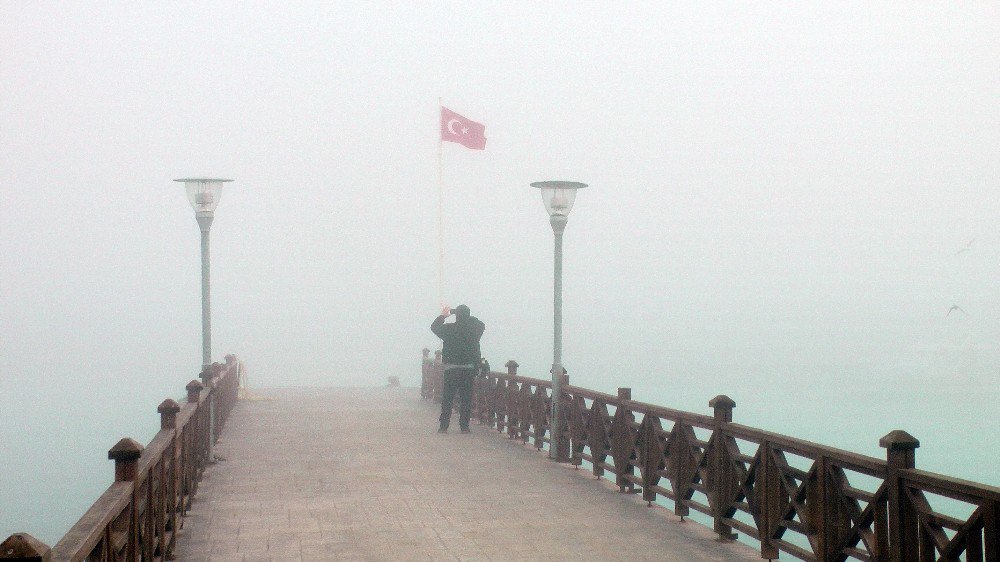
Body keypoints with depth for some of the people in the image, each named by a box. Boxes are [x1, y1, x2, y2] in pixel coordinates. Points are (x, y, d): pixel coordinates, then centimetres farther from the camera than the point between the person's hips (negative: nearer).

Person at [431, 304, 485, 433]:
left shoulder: (449, 328, -8)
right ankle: (464, 426, 6)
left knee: (447, 398, 6)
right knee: (466, 399, 6)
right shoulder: (474, 329, -3)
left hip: (451, 369, -1)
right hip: (469, 369, 1)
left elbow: (434, 327, 11)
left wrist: (443, 316, 24)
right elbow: (482, 325, 22)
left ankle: (443, 426, 5)